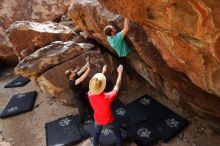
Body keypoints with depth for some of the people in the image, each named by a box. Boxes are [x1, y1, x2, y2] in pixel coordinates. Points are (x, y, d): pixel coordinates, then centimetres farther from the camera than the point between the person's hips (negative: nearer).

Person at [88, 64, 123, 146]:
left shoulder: (90, 95, -28)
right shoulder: (107, 97, -40)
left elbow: (95, 84, -8)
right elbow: (117, 86, -23)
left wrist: (103, 72, 2)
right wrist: (120, 73, -11)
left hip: (98, 121, 3)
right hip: (109, 121, -3)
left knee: (96, 135, 32)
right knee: (118, 133, 28)